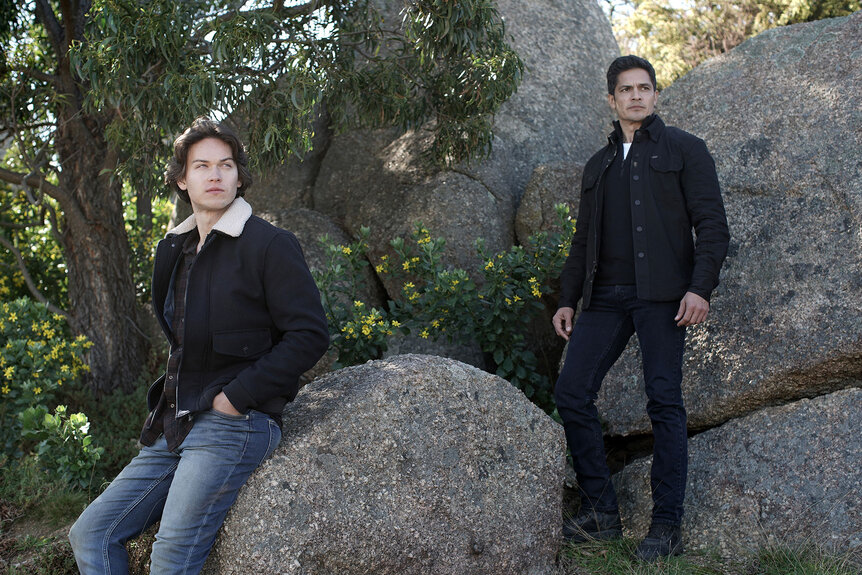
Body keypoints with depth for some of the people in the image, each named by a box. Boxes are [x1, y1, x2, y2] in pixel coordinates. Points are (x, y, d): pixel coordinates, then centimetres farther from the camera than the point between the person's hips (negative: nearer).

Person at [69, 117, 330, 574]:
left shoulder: (269, 244, -7)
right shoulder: (174, 250, 16)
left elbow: (309, 334, -13)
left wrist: (237, 396, -15)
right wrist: (168, 397, 15)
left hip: (234, 423, -8)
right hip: (176, 428, 8)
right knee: (91, 533, 3)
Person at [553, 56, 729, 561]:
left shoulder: (684, 149, 8)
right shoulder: (599, 165, 24)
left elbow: (712, 223, -1)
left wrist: (701, 287, -14)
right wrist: (568, 299, 17)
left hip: (662, 293, -5)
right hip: (606, 296, 5)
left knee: (665, 402, -7)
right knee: (573, 393, -5)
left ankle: (668, 528, -1)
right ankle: (603, 513, 5)